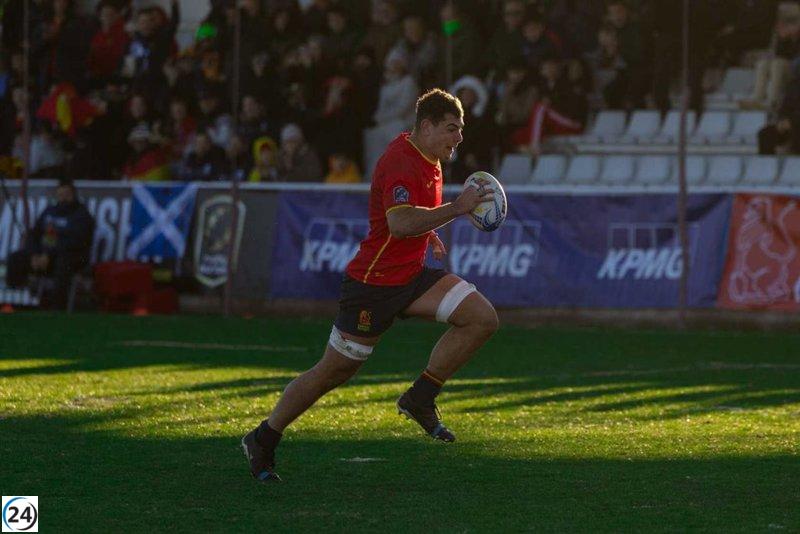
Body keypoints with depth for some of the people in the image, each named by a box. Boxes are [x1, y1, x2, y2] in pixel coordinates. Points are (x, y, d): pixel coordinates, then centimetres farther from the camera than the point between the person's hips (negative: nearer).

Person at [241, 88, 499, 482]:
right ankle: (262, 441, 17)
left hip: (411, 275, 9)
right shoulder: (401, 163, -22)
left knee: (482, 318, -9)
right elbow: (400, 223, -37)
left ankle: (420, 398, 0)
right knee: (334, 372, 0)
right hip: (374, 283, -9)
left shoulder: (427, 159, 9)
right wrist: (456, 208, -36)